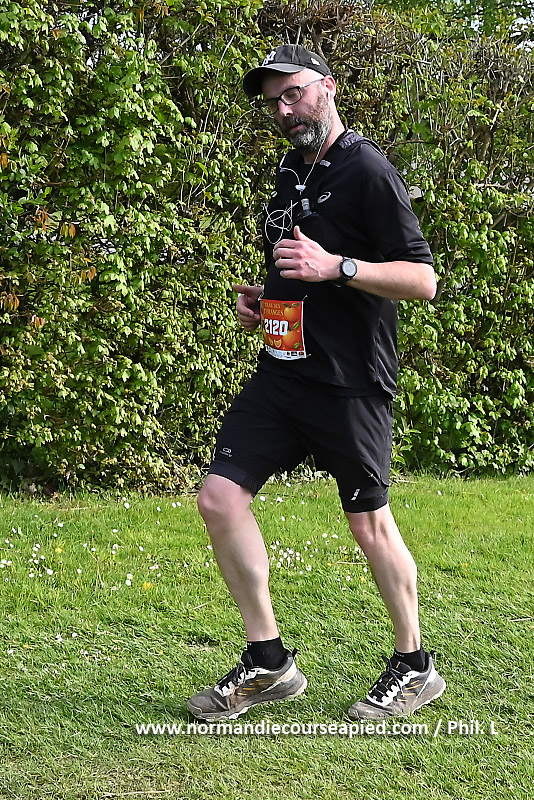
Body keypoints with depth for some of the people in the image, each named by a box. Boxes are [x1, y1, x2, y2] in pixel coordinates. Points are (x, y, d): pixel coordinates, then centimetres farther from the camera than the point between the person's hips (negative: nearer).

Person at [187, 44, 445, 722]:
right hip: (283, 369, 8)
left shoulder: (366, 170, -8)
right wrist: (257, 299, 12)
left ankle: (415, 667, 21)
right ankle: (268, 662, 9)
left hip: (351, 380, -8)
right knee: (219, 497, -2)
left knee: (367, 520, 2)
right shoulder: (289, 174, 17)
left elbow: (422, 279, -14)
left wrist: (336, 266, -24)